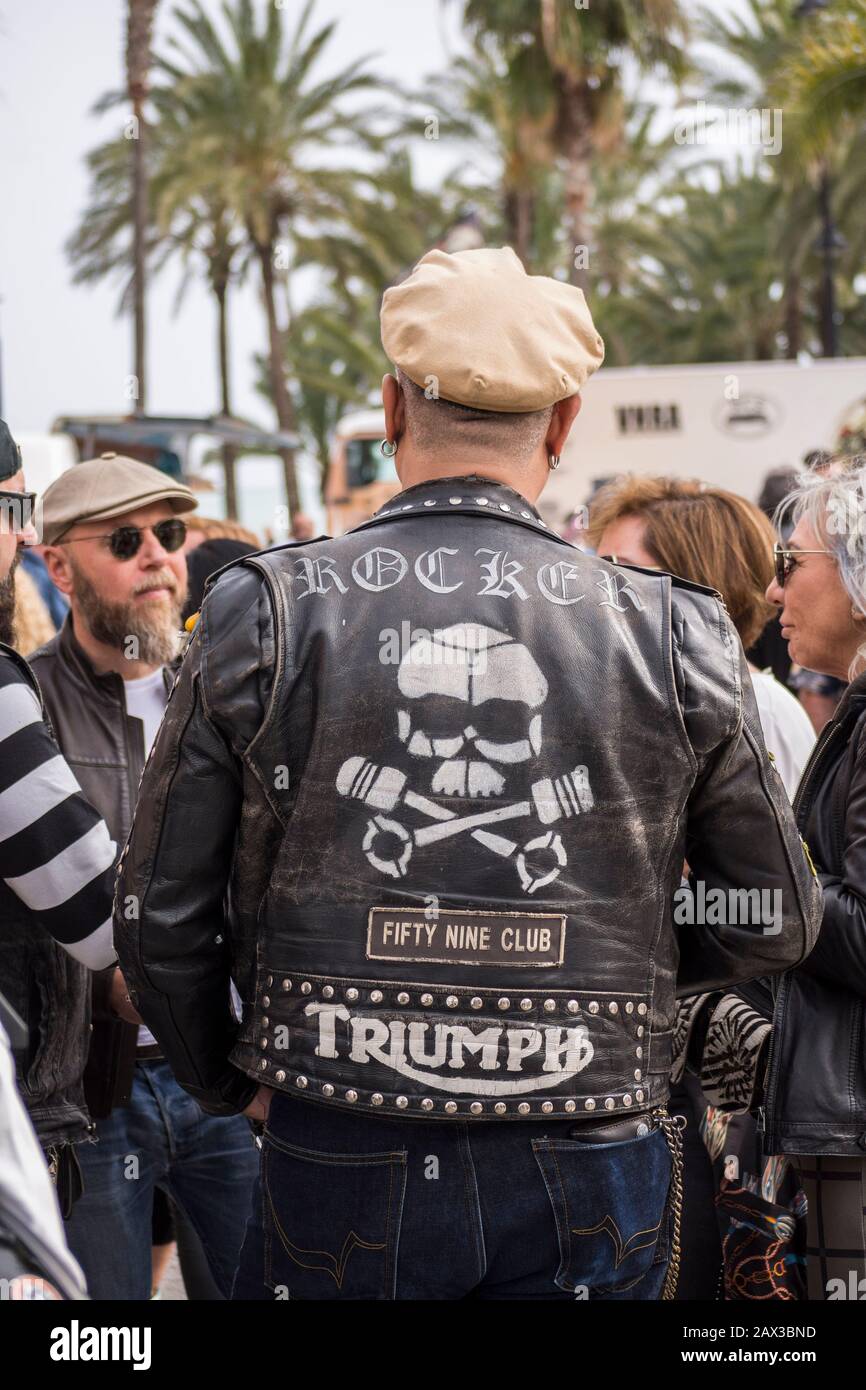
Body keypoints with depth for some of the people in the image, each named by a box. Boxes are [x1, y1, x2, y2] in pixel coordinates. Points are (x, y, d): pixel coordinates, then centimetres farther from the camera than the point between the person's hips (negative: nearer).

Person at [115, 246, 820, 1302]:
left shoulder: (263, 614, -4)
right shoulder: (673, 636, -2)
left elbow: (163, 922, 0)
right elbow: (776, 926, 7)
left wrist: (227, 1082, 17)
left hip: (340, 1167, -1)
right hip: (587, 1175, 1)